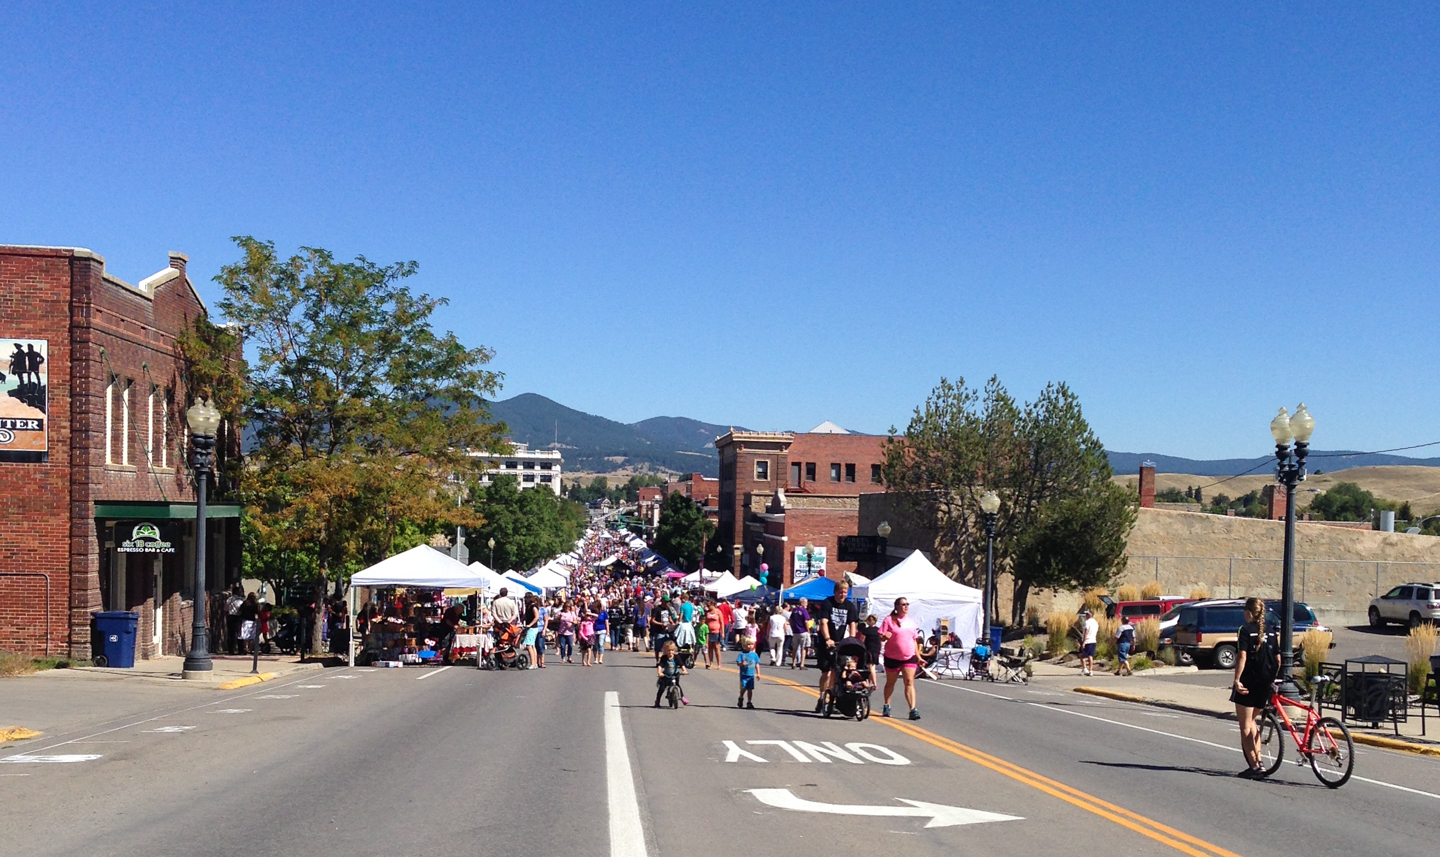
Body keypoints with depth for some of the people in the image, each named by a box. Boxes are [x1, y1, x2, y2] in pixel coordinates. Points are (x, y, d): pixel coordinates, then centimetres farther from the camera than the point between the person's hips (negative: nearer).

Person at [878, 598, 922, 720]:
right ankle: (887, 706, 29)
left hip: (909, 657, 2)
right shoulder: (889, 620, -5)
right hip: (892, 657, -2)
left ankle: (913, 709, -17)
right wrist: (885, 636, -30)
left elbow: (913, 640, 16)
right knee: (890, 682, 13)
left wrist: (918, 656, 14)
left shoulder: (911, 622, 9)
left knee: (910, 682, -10)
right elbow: (881, 637, -7)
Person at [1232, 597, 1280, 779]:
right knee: (1252, 721, 22)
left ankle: (1254, 766, -1)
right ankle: (1258, 761, 17)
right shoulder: (1269, 632, 9)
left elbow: (1242, 656, -19)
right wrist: (1272, 679, 18)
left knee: (1246, 726, 2)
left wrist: (1236, 679, -19)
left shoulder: (1246, 630, -9)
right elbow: (1278, 659, 8)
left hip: (1247, 683, -6)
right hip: (1265, 685, 6)